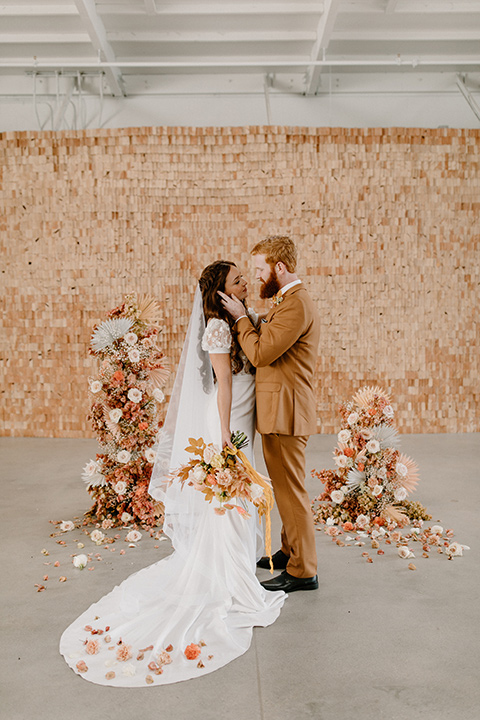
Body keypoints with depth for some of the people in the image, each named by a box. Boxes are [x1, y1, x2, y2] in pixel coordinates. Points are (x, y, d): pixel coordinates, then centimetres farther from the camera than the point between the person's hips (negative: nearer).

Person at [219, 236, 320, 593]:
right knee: (284, 487, 20)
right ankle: (291, 552, 35)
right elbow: (267, 342, 18)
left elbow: (261, 352, -21)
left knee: (290, 490, -1)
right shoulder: (287, 300, 16)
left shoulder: (297, 304, -19)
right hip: (280, 411, 11)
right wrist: (247, 319, 9)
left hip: (286, 413, -11)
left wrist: (241, 316, -10)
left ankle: (302, 571, 12)